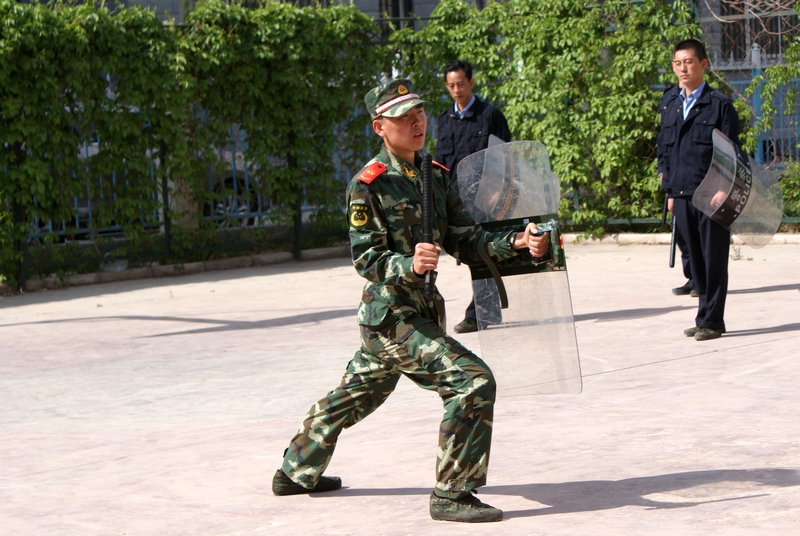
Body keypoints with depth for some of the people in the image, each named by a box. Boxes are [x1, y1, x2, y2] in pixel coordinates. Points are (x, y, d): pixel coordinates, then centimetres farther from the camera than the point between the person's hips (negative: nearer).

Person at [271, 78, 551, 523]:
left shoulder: (436, 176, 8)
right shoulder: (368, 185, -13)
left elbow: (464, 239, 5)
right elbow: (367, 257, -16)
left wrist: (514, 244, -12)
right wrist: (409, 265, -35)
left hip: (423, 312, 9)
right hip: (392, 315, -9)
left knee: (356, 395, 24)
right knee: (473, 381, -19)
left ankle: (296, 472, 43)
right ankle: (452, 494, -11)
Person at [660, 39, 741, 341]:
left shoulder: (719, 104, -1)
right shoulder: (671, 106, 14)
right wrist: (670, 191, 14)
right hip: (682, 195, 5)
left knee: (713, 259, -1)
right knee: (696, 260, 8)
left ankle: (711, 321, 4)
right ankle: (705, 317, 15)